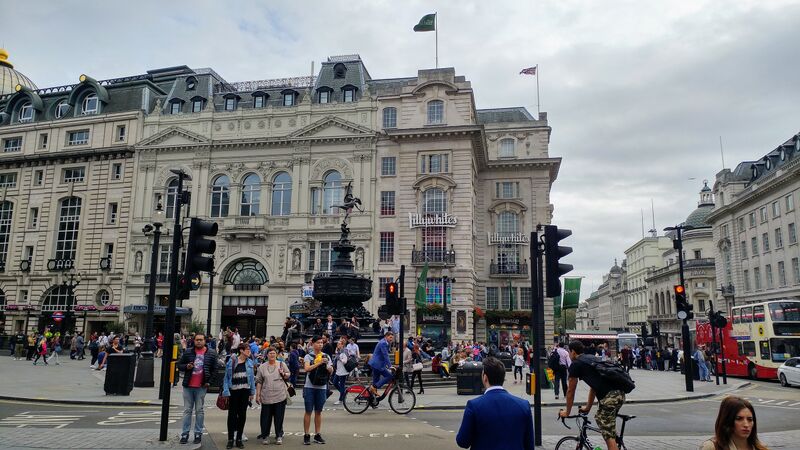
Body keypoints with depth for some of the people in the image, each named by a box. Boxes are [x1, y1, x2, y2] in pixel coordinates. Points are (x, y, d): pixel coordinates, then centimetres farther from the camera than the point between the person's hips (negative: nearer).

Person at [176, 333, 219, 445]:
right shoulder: (188, 352, 3)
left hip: (201, 387, -1)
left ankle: (198, 433, 12)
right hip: (188, 385, 1)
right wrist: (186, 366, -12)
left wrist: (209, 381, -4)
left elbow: (214, 369, 4)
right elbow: (179, 365, 9)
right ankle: (185, 433, 14)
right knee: (187, 410, 7)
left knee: (199, 410, 5)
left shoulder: (211, 353, 0)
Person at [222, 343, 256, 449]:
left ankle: (239, 439, 18)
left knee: (242, 414, 8)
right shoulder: (232, 361, -4)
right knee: (232, 414, 4)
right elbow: (226, 377, -3)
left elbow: (252, 377, 8)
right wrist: (226, 391, -10)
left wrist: (252, 392, 5)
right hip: (234, 391, -3)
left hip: (245, 390, 3)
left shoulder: (249, 362, 5)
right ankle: (230, 439, 14)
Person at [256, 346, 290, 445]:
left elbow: (288, 375, 13)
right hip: (266, 396, 0)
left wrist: (283, 374, -9)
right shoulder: (262, 367, 7)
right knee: (266, 417, 3)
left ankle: (279, 436, 14)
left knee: (279, 417, 4)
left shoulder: (282, 364, 6)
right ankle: (265, 435, 16)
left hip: (280, 396, 0)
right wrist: (257, 395, 4)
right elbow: (259, 382, 8)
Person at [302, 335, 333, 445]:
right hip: (310, 387, -3)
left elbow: (331, 371, 1)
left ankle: (317, 435, 17)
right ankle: (306, 435, 8)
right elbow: (306, 368, -17)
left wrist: (328, 365, -20)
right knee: (308, 411, 2)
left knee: (318, 412, 10)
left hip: (322, 387, 3)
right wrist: (319, 363, -25)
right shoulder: (308, 356, -1)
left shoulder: (326, 356, 7)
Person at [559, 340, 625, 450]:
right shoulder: (592, 358, 26)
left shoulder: (575, 364, 3)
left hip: (609, 397, -8)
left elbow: (571, 391, 10)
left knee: (609, 436, -4)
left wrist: (567, 412, 22)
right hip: (620, 394, 8)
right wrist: (588, 407, 40)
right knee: (600, 418, 25)